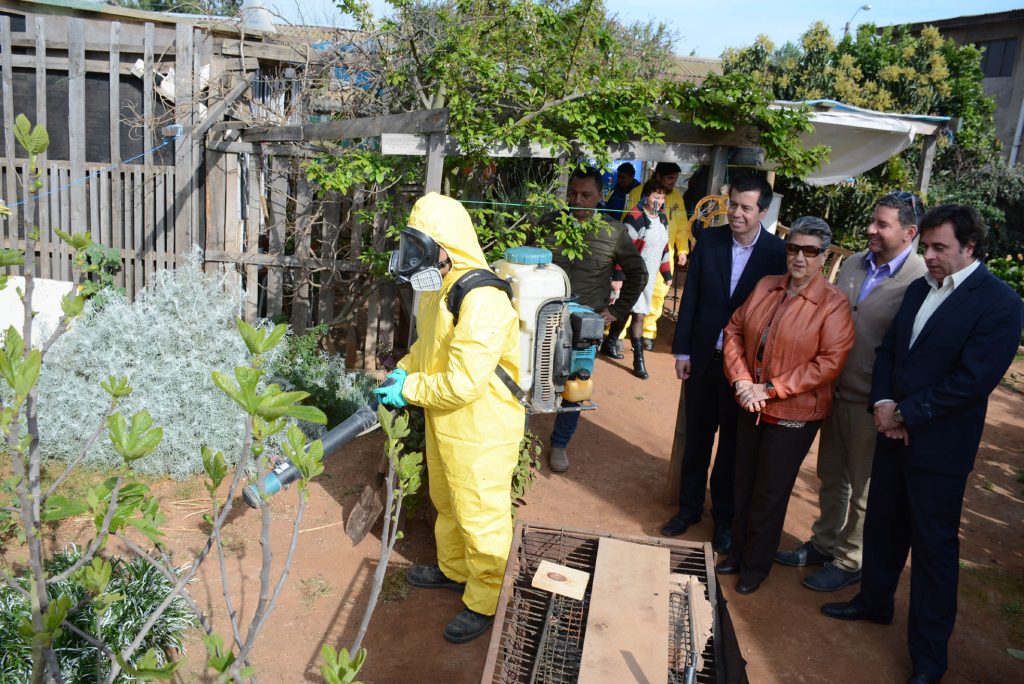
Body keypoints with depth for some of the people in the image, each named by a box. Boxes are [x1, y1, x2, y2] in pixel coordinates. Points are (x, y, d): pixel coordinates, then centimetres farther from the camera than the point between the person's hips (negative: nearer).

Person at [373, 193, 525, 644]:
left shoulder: (481, 301, -29)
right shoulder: (438, 289, 3)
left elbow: (463, 383, -32)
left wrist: (409, 389, -19)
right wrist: (403, 370, 2)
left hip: (480, 432, -10)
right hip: (443, 424, 10)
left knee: (480, 514, 7)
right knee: (446, 502, 26)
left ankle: (486, 600, 25)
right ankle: (453, 569, 48)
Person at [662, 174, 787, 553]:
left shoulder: (778, 253, -10)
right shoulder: (710, 240, -2)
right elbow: (690, 297, 1)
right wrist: (682, 350, -1)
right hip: (702, 358, 3)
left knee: (732, 444, 13)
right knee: (696, 438, 15)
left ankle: (724, 517, 29)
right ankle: (689, 507, 32)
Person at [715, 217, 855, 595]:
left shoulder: (834, 304, -14)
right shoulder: (766, 286, 3)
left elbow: (830, 361, -19)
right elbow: (734, 330, 6)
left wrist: (771, 389, -20)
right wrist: (741, 380, -9)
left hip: (794, 415, -5)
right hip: (751, 407, 5)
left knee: (770, 494, 8)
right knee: (744, 485, 17)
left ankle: (756, 564, 27)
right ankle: (738, 551, 36)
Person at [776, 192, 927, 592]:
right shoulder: (852, 264, 4)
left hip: (873, 404, -6)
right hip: (836, 391, 6)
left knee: (863, 488, 12)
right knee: (831, 477, 21)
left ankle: (849, 560, 30)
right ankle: (824, 543, 40)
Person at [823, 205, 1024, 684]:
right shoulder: (919, 289, 8)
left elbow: (971, 380, -20)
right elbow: (888, 349, 10)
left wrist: (905, 415, -16)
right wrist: (883, 402, -7)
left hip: (940, 445, -6)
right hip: (893, 432, 7)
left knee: (934, 547, 5)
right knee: (882, 526, 20)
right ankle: (874, 601, 42)